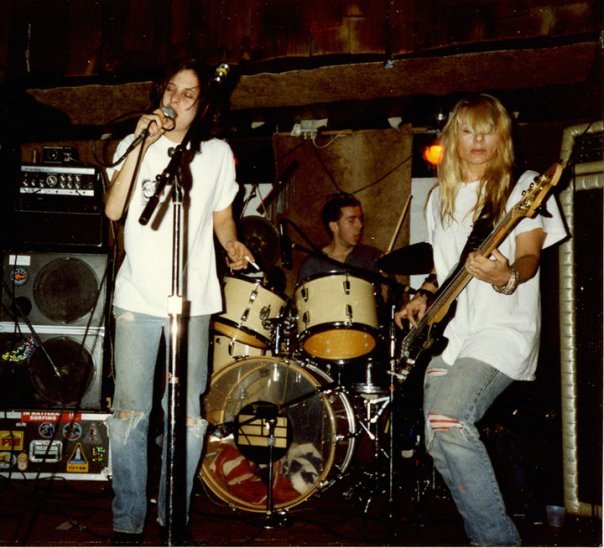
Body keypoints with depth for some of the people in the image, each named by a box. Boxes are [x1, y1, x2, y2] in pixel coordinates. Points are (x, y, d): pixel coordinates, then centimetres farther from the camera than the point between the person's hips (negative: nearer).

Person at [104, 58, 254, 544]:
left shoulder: (217, 153, 11)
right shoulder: (134, 146, 8)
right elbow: (113, 209, -7)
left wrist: (234, 246, -2)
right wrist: (142, 145, -11)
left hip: (194, 301, 1)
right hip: (138, 298, -1)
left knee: (189, 417, 2)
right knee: (130, 413, 0)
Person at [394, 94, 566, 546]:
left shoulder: (523, 186, -1)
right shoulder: (441, 197, 16)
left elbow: (529, 255, -12)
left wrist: (507, 277, -33)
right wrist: (424, 296, 7)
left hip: (503, 328, -6)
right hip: (449, 330, 7)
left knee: (447, 419, -25)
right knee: (439, 442, 0)